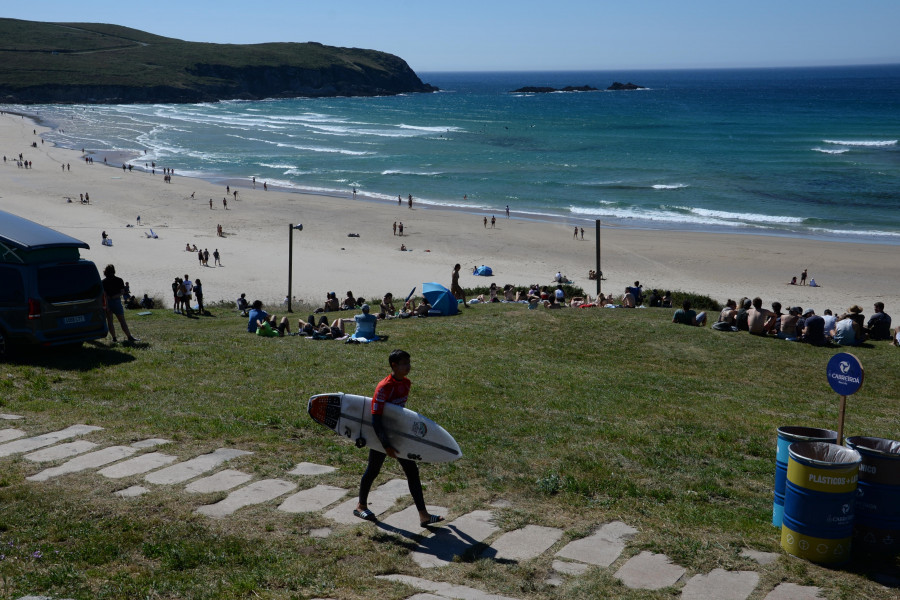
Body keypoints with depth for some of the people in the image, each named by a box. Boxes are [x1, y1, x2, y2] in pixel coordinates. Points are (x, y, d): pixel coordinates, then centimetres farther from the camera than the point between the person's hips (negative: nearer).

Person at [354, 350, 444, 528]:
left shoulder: (406, 383, -2)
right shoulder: (384, 387, -26)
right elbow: (376, 418, -27)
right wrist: (386, 445, -31)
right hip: (382, 435, -7)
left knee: (412, 471, 3)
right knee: (373, 470, 12)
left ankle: (423, 515, 5)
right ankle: (361, 506, 34)